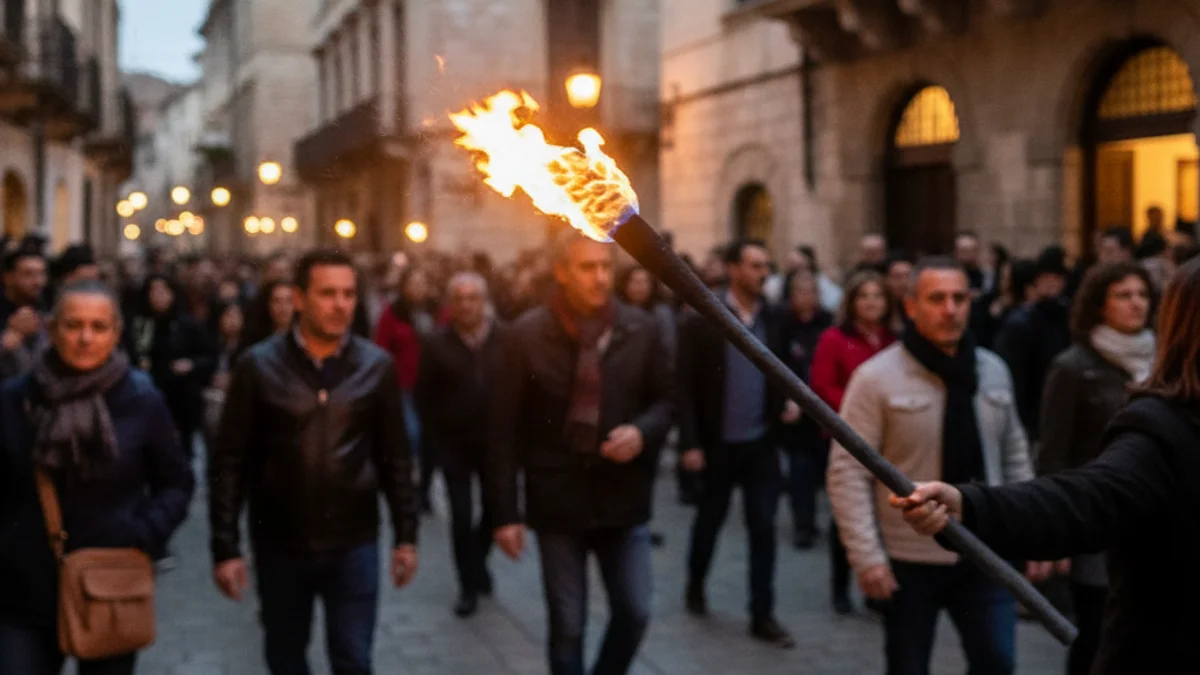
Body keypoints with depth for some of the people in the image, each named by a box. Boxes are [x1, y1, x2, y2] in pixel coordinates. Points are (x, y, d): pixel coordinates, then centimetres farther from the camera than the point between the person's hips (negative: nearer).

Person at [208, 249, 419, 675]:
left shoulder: (376, 365, -2)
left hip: (354, 543, 0)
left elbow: (394, 456, 4)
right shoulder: (259, 366, -6)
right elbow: (230, 462, -5)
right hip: (280, 544, 0)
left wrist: (406, 535, 2)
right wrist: (226, 546, -8)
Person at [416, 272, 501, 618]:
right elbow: (425, 397, 0)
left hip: (495, 443, 1)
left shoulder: (506, 340, -8)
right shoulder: (438, 344, -7)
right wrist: (437, 437, -3)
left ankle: (478, 561, 40)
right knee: (461, 517, -1)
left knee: (494, 510, 13)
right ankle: (470, 585, 13)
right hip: (454, 445, -1)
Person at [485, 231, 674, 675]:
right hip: (558, 503, -2)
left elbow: (667, 399, 10)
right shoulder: (526, 335, -8)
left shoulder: (641, 329, -1)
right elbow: (504, 431, -6)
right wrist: (506, 512, -8)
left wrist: (642, 432, -14)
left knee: (635, 613, 6)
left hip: (624, 500, 2)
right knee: (567, 626, 7)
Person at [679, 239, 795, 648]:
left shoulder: (772, 319, 2)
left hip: (761, 443, 3)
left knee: (764, 528, 1)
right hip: (718, 443, -3)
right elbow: (685, 386, -11)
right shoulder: (701, 319, -11)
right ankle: (695, 586, 39)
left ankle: (763, 616, 8)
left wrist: (788, 400, -6)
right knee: (710, 520, 14)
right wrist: (690, 443, -15)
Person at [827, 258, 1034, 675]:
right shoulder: (876, 378, -11)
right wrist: (867, 555, -18)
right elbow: (848, 473, -13)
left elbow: (1015, 457, 13)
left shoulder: (994, 371, 5)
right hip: (910, 560, -3)